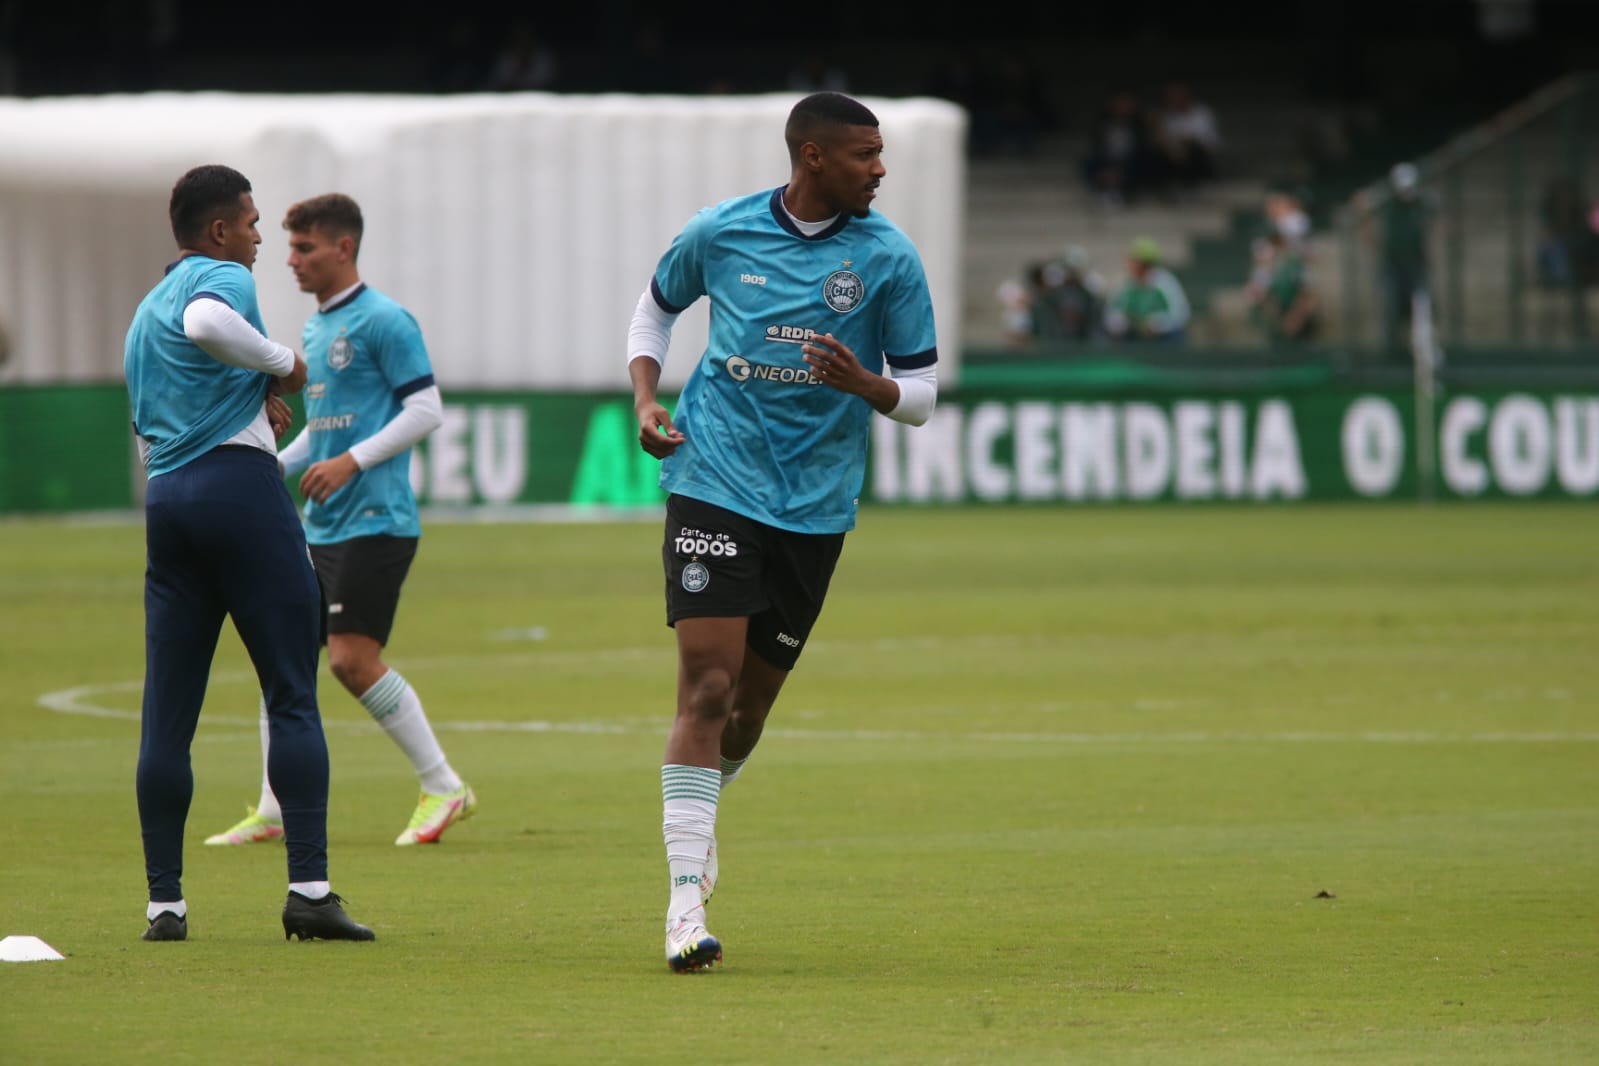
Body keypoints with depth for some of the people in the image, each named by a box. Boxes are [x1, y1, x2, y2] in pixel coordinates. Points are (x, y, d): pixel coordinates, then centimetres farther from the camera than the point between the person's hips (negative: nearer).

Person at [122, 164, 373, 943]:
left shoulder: (144, 314, 25)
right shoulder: (221, 278, 0)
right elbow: (205, 325, -26)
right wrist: (283, 365, -12)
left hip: (165, 499, 7)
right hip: (242, 488, -7)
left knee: (167, 714, 5)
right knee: (293, 696, -6)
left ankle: (164, 902, 1)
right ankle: (309, 887, -13)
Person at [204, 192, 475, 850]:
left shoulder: (383, 322, -10)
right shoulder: (313, 330, 17)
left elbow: (426, 411, -13)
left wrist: (350, 462, -19)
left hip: (375, 520, -9)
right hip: (321, 526, 9)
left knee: (353, 659, -13)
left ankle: (445, 790, -2)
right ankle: (273, 813, 11)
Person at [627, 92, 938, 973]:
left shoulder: (887, 257, -2)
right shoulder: (720, 232, -1)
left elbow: (921, 392, 2)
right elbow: (656, 306, 19)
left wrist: (865, 385, -20)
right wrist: (646, 400, 4)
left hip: (815, 505, 2)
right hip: (714, 481, -2)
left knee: (753, 699, 10)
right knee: (707, 685, -14)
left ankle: (697, 807, 43)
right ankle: (686, 897, -15)